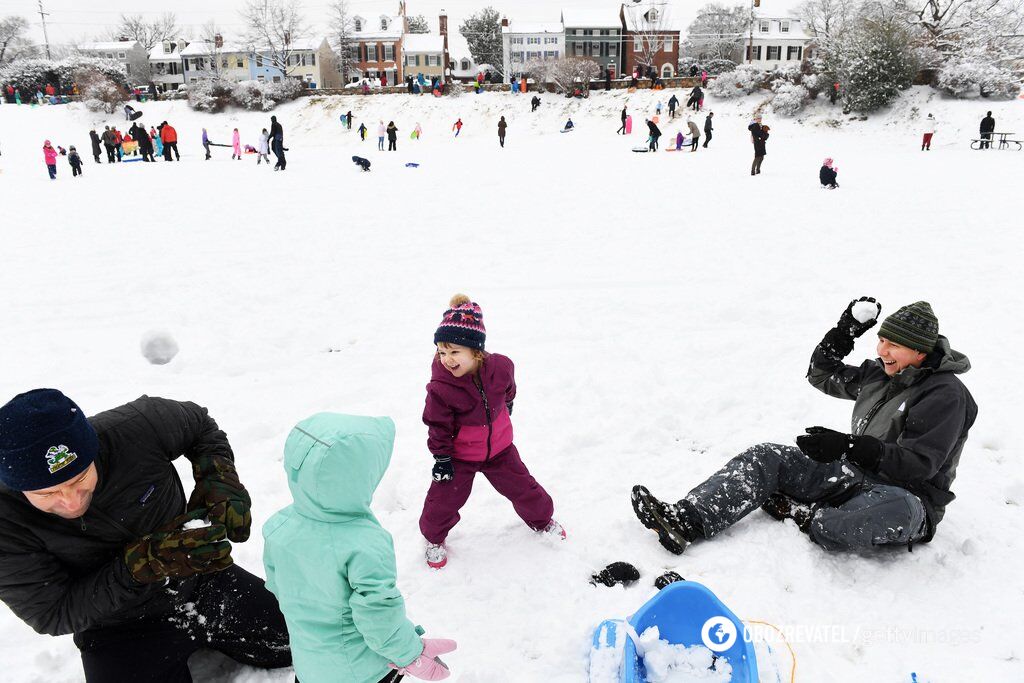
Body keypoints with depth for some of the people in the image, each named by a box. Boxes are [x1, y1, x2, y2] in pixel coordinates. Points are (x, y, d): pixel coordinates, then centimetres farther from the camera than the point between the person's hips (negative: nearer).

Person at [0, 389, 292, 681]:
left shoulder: (135, 427, -24)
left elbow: (200, 424, -1)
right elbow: (52, 615, -19)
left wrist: (219, 483, -19)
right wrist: (146, 561, -34)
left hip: (204, 582, 3)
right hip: (119, 634, -2)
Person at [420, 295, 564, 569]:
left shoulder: (500, 367, -22)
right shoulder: (440, 387, -31)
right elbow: (438, 426, -17)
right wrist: (441, 458, -13)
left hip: (499, 447, 3)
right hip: (459, 456, -2)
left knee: (523, 487, 15)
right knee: (444, 498, 4)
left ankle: (542, 519, 45)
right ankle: (434, 537, 34)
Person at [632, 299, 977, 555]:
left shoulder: (945, 394, -13)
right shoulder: (878, 373, 10)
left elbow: (918, 464, -22)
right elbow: (822, 375, 23)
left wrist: (849, 446, -33)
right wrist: (846, 330, 7)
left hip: (907, 496, -7)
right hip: (855, 475, 7)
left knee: (898, 510, -45)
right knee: (767, 457, -11)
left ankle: (804, 517, -23)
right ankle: (685, 522, -27)